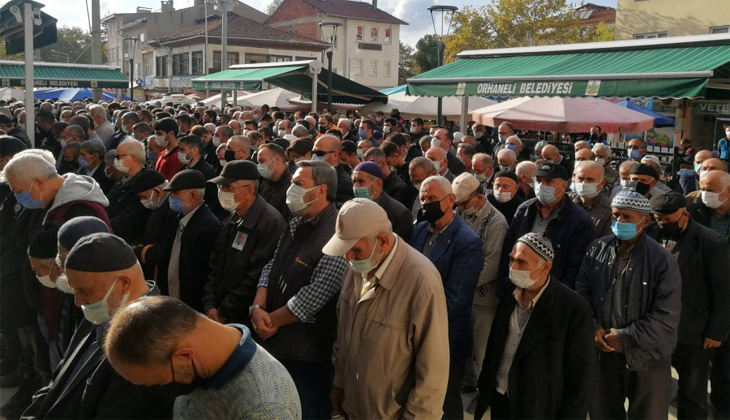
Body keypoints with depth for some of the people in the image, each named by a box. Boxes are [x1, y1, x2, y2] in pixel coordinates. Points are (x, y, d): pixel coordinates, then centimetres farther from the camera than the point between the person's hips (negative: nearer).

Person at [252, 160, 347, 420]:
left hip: (308, 351, -8)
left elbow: (314, 297, -24)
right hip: (277, 341, 8)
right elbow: (271, 267, 8)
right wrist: (257, 308, -9)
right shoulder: (297, 223, 7)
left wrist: (270, 320, -13)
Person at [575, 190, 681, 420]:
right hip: (602, 353, 4)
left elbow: (667, 316, -16)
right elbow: (581, 292, 5)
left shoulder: (662, 261, -13)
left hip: (647, 358, -3)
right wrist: (593, 328, -9)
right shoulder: (597, 249, 0)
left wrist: (625, 337, -17)